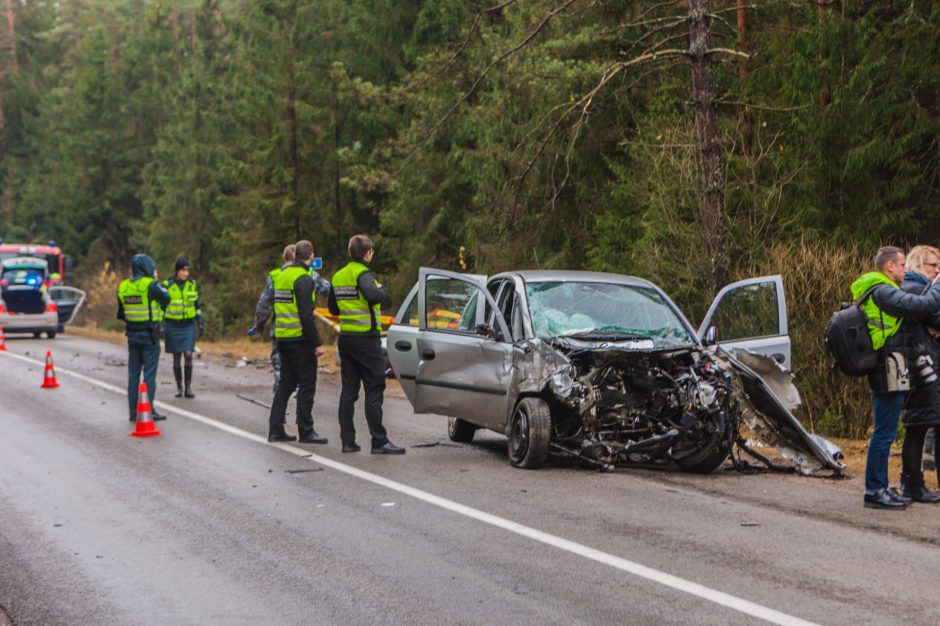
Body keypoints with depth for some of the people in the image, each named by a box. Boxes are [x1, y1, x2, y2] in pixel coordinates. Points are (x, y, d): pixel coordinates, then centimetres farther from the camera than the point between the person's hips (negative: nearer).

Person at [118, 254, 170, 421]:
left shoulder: (123, 287, 4)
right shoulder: (151, 285, -15)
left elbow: (121, 314, 9)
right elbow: (166, 299, 1)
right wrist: (157, 281, 9)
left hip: (132, 334, 6)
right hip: (150, 335, -6)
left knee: (133, 373, 11)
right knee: (149, 373, -2)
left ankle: (133, 411, 12)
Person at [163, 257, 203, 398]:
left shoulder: (192, 285, 2)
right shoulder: (167, 286, -5)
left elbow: (197, 305, 10)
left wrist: (200, 323, 6)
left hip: (188, 326, 1)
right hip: (173, 326, -1)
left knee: (188, 355, -12)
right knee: (176, 358, 3)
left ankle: (188, 387, -3)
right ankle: (179, 387, 15)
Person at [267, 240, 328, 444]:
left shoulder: (282, 276, 13)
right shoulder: (304, 279, -14)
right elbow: (306, 315, -19)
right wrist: (317, 343, -16)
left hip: (282, 338, 8)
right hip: (300, 339, -8)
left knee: (286, 383, 13)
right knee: (307, 385, -1)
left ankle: (275, 429, 12)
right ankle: (305, 431, 1)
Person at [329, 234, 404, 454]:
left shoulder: (338, 276, 13)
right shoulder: (363, 273, -12)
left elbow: (333, 308, 20)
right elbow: (373, 296, -31)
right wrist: (383, 289, -11)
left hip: (345, 337, 8)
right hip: (366, 339, -8)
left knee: (349, 389, 9)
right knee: (374, 391, -4)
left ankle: (347, 440, 8)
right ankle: (379, 442, -5)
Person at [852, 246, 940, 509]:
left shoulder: (874, 292, 18)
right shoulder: (883, 292, -15)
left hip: (880, 372, 11)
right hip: (890, 369, -11)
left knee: (884, 432, 16)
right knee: (884, 433, -7)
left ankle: (880, 487, 22)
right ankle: (875, 490, -3)